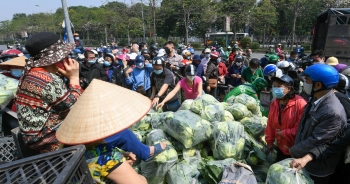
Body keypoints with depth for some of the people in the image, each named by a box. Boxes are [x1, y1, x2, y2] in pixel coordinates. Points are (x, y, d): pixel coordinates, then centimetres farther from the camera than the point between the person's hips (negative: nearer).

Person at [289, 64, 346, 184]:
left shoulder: (333, 112, -31)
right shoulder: (316, 99, -4)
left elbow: (315, 142, -27)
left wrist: (293, 151, -13)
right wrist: (297, 148, 1)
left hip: (318, 169, -7)